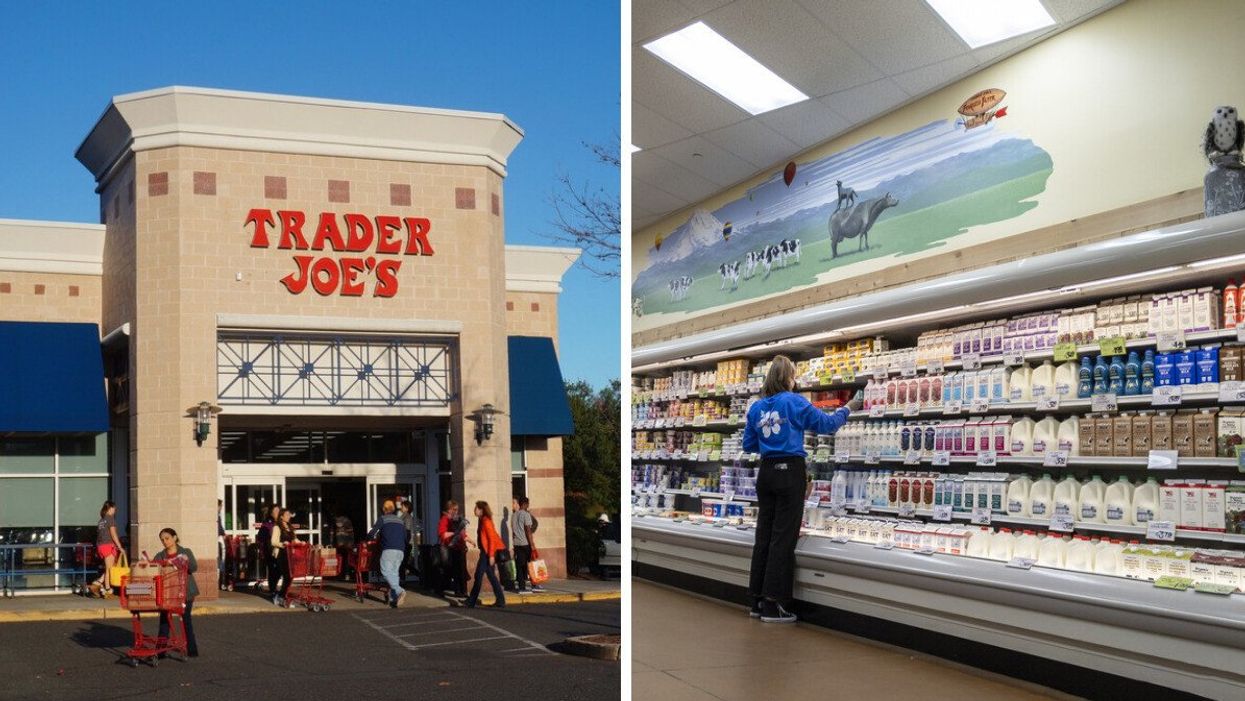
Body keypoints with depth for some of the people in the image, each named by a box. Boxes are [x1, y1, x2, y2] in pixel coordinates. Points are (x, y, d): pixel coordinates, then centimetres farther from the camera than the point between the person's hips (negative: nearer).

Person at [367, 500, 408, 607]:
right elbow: (405, 537, 22)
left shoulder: (382, 519, 6)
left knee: (386, 571, -7)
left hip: (389, 549, -5)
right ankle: (393, 598, -2)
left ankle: (399, 591, -28)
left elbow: (372, 533, 2)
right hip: (401, 550, 5)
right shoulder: (400, 520, 21)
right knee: (394, 572, 7)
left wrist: (372, 537, 23)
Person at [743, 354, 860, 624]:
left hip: (766, 472, 6)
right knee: (783, 538, -3)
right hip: (790, 472, -6)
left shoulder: (756, 407, 9)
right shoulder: (794, 402, -7)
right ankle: (773, 605, -3)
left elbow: (749, 445, 14)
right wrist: (847, 409, 15)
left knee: (764, 536, 9)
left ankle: (758, 601, 12)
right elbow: (826, 424, -1)